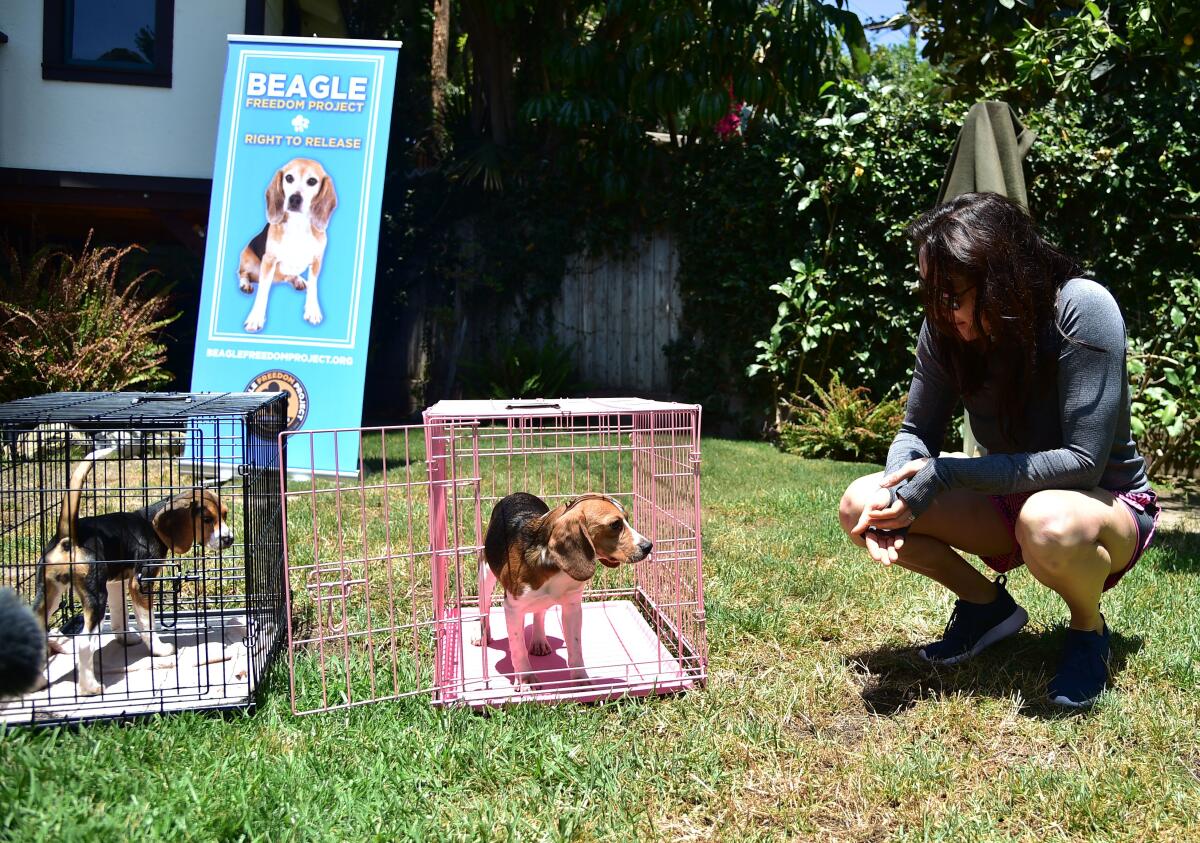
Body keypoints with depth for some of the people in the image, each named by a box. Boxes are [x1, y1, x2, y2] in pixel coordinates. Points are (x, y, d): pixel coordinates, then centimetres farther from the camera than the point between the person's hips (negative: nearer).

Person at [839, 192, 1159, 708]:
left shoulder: (1081, 309, -27)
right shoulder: (945, 327, -12)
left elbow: (1082, 462, -29)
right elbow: (917, 433, -4)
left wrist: (944, 474, -33)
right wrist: (897, 497, -27)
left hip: (1109, 505, -5)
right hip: (1011, 501, 5)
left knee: (1048, 523, -42)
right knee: (860, 505, -15)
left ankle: (1089, 629, -6)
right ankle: (986, 605, 9)